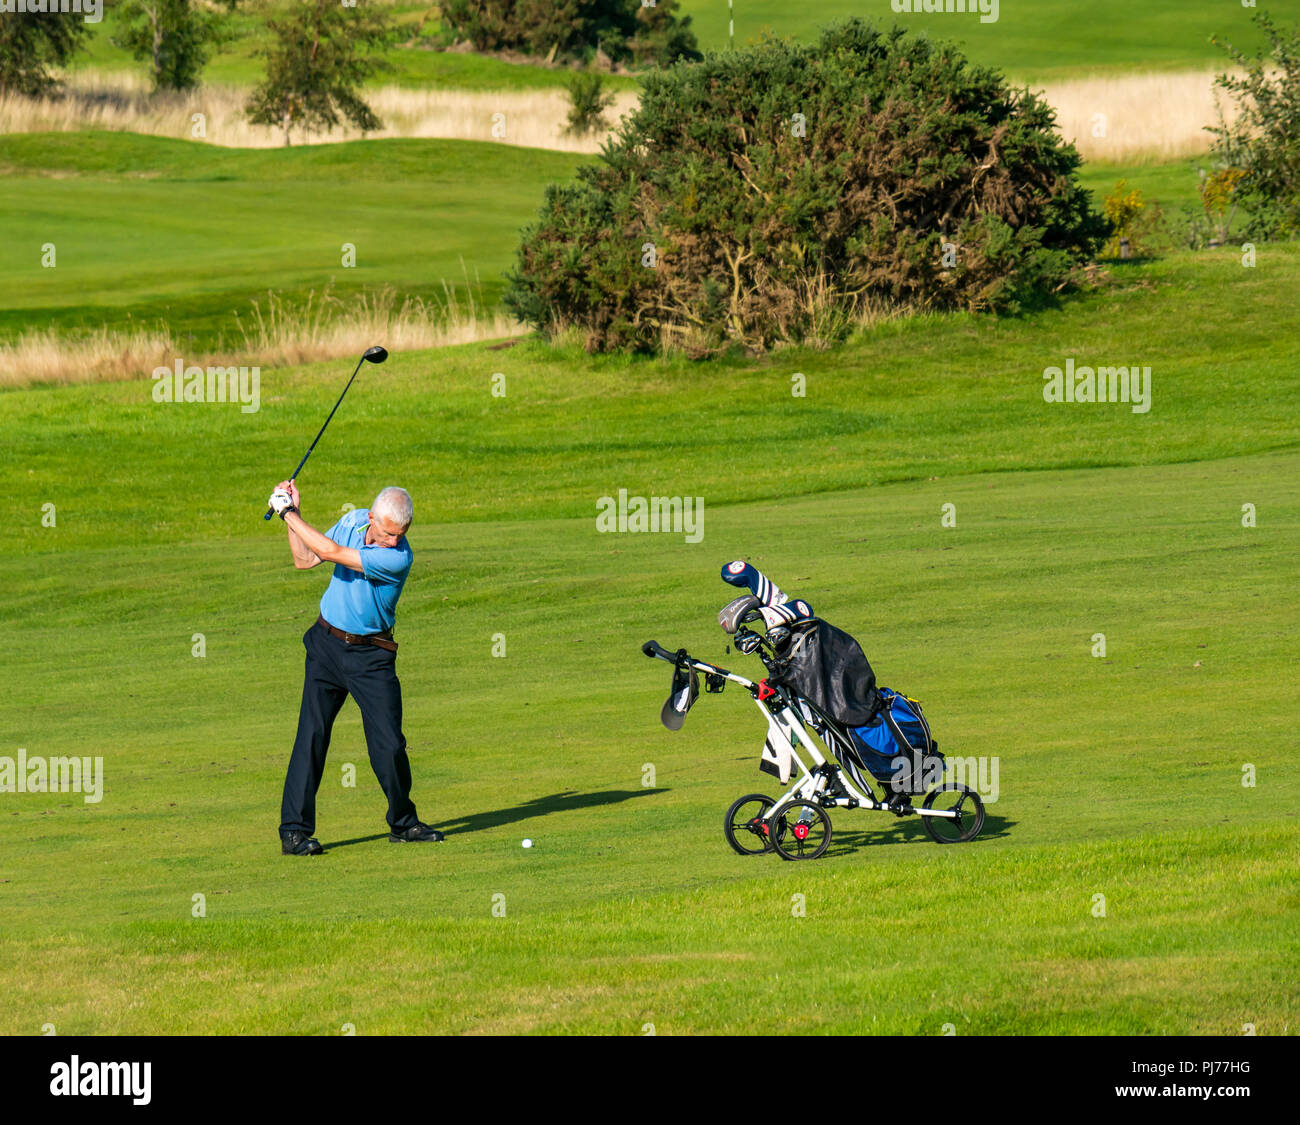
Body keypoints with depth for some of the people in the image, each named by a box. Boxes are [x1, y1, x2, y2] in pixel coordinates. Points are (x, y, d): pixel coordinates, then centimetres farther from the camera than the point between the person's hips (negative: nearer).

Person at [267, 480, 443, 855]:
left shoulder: (399, 558, -24)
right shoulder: (353, 521, -4)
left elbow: (330, 551, -26)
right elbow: (305, 560, 10)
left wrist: (289, 514, -17)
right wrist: (292, 516, -2)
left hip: (371, 655, -3)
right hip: (327, 644, 3)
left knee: (389, 745, -5)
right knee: (312, 735, -5)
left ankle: (403, 823, 17)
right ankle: (294, 831, -4)